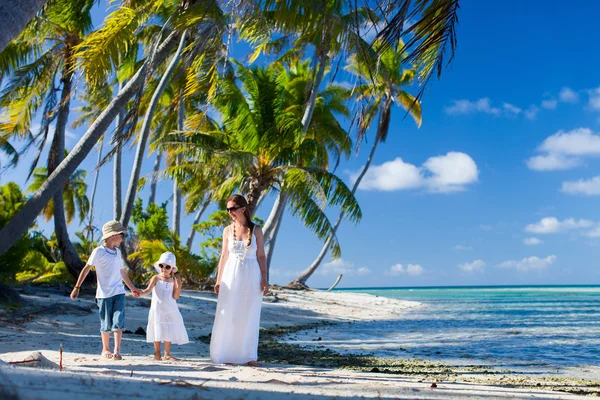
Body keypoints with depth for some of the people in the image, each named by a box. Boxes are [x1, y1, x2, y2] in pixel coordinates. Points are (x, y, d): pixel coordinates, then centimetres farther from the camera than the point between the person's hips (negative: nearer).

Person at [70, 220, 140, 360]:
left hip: (119, 292, 4)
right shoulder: (99, 251, -5)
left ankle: (117, 351, -9)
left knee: (118, 321, -8)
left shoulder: (117, 252, 14)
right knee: (106, 324, 6)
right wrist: (77, 287, -11)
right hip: (104, 293, -4)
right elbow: (86, 269, -6)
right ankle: (105, 349, 24)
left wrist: (132, 288, 29)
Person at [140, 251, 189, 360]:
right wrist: (141, 293, -37)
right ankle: (157, 353, 20)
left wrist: (179, 285, -13)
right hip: (157, 309, -2)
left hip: (170, 310, 2)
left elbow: (175, 296, -3)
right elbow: (149, 290, -18)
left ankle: (167, 354, 14)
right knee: (158, 331, 4)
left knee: (168, 331, 4)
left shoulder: (173, 280, 0)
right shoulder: (156, 278, -5)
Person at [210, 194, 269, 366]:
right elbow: (224, 256, 8)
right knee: (228, 316, 1)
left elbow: (261, 256, 1)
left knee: (249, 316, 4)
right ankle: (227, 355, 9)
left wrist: (264, 279, -5)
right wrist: (218, 280, 4)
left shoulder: (256, 230, -1)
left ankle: (248, 356, 11)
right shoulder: (228, 230, 4)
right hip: (231, 275, 1)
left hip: (251, 276, -1)